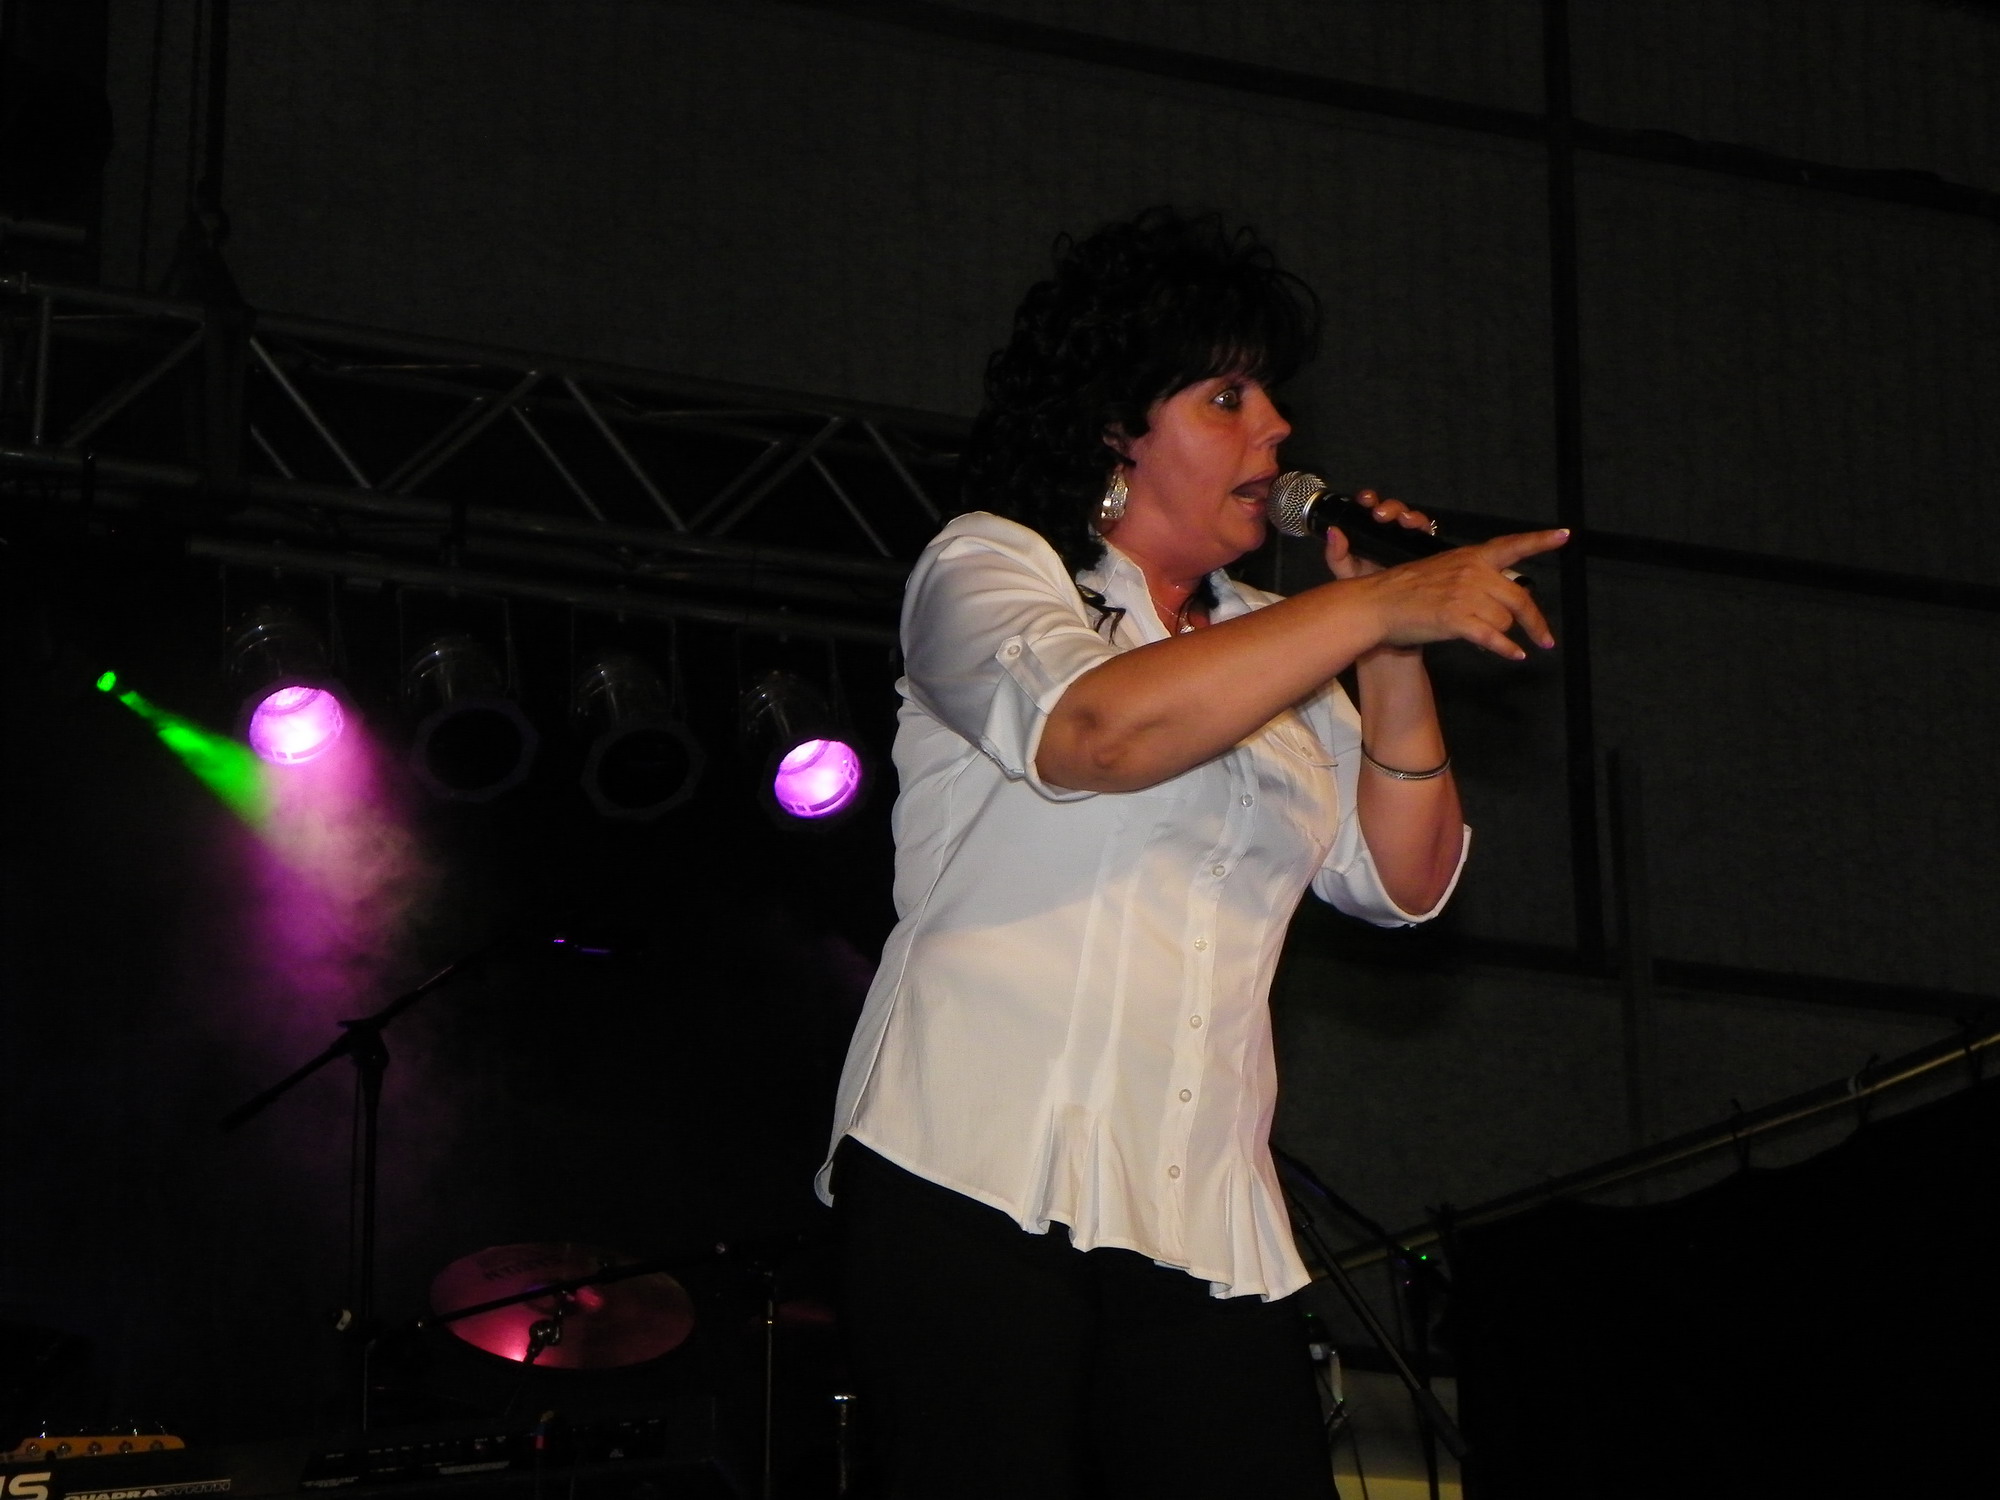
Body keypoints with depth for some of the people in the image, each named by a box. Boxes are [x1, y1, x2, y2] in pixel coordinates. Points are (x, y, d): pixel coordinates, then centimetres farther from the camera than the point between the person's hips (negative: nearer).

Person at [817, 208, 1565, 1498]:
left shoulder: (1265, 643, 23)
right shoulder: (990, 567, 5)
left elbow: (1404, 881, 17)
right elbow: (1095, 726, -18)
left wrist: (1397, 663, 4)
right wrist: (1374, 610, -18)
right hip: (979, 1183, -5)